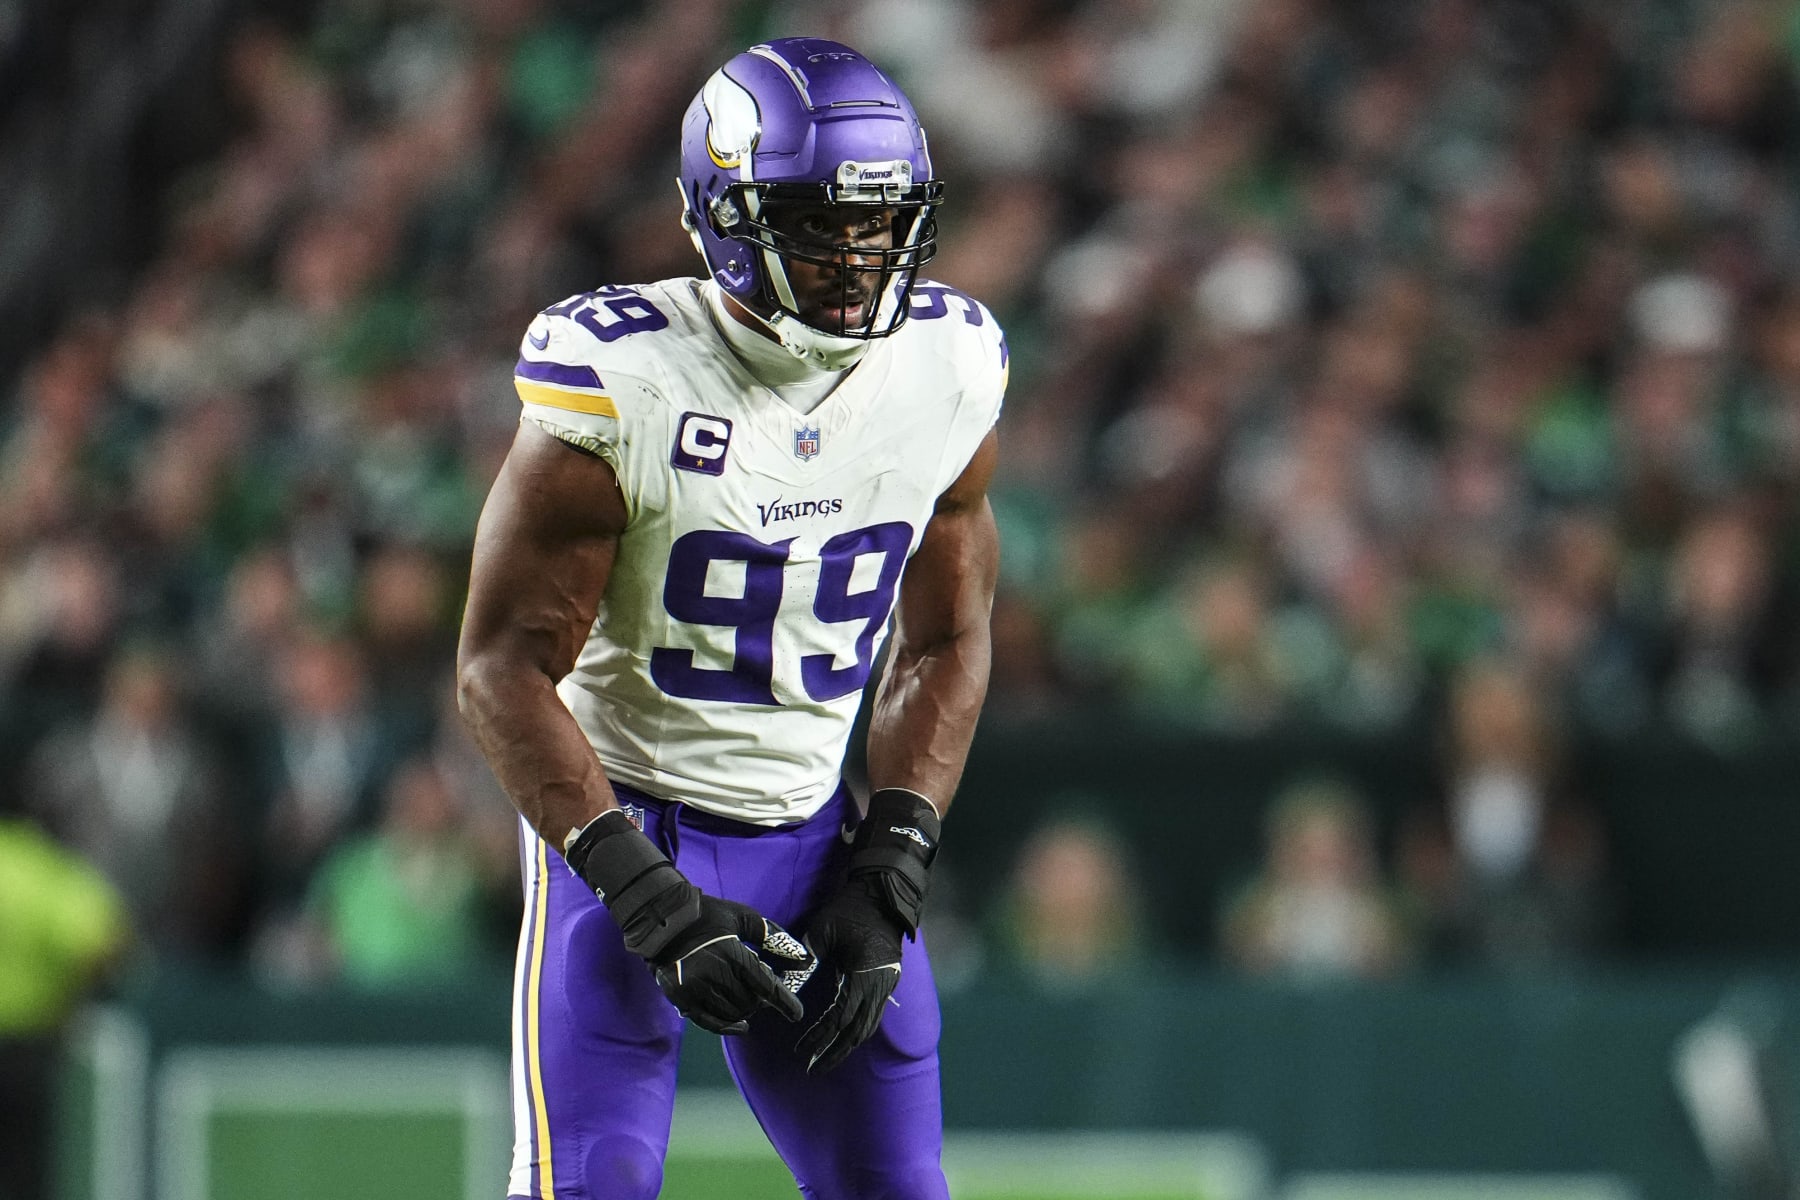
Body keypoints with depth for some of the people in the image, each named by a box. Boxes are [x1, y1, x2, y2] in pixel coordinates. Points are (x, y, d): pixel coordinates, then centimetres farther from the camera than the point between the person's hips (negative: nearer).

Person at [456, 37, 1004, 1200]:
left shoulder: (945, 372, -4)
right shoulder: (621, 381, -19)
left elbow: (945, 645, 8)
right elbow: (505, 665, -16)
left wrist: (889, 878, -3)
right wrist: (645, 895, -23)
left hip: (810, 832, 5)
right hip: (625, 820, -5)